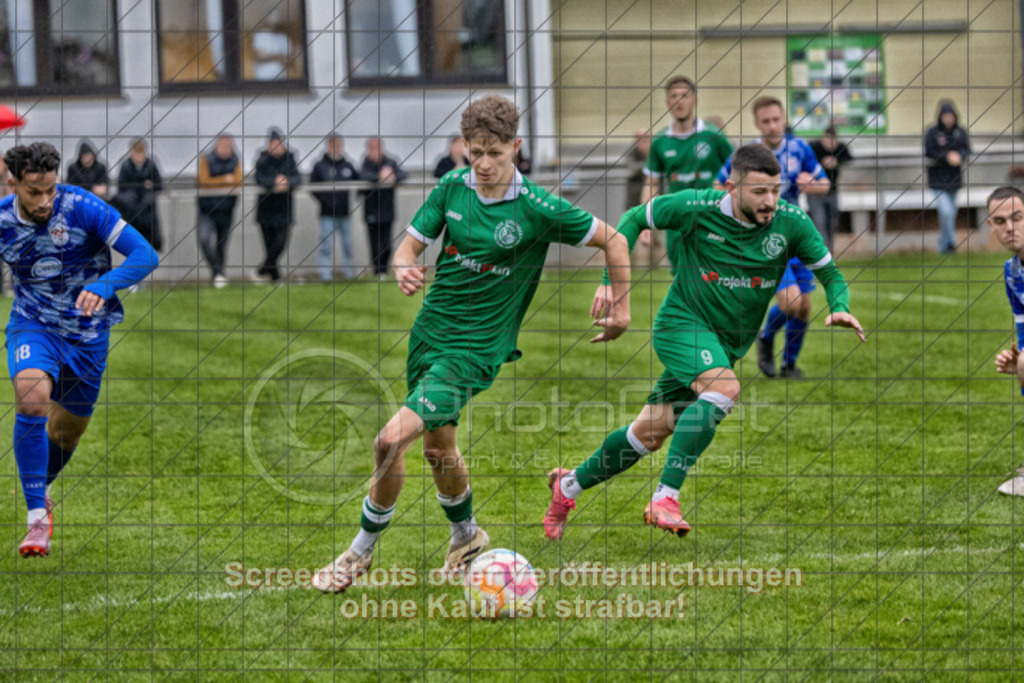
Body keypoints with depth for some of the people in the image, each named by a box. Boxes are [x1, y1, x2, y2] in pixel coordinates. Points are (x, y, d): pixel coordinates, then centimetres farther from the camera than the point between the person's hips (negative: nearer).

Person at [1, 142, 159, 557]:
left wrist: (104, 286, -40)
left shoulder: (82, 208, -20)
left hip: (87, 333, 1)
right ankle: (37, 517, -26)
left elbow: (144, 255, -25)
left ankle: (40, 490, 47)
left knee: (68, 430, 13)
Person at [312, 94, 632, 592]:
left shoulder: (539, 209, -14)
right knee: (438, 444, 19)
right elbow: (409, 245, 2)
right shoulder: (452, 187, -1)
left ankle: (362, 549, 2)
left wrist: (622, 308, 2)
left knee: (392, 439, -16)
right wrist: (404, 269, -22)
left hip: (476, 348, -6)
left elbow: (613, 240, -3)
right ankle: (466, 535, 45)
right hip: (430, 330, 6)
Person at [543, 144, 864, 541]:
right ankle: (665, 497, -29)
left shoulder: (791, 223, -11)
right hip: (681, 322, -4)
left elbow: (830, 273, 0)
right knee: (724, 388, -33)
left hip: (727, 344, 4)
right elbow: (634, 219, -1)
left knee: (651, 433, 7)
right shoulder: (698, 208, -17)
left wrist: (839, 308, -21)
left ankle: (569, 485, 28)